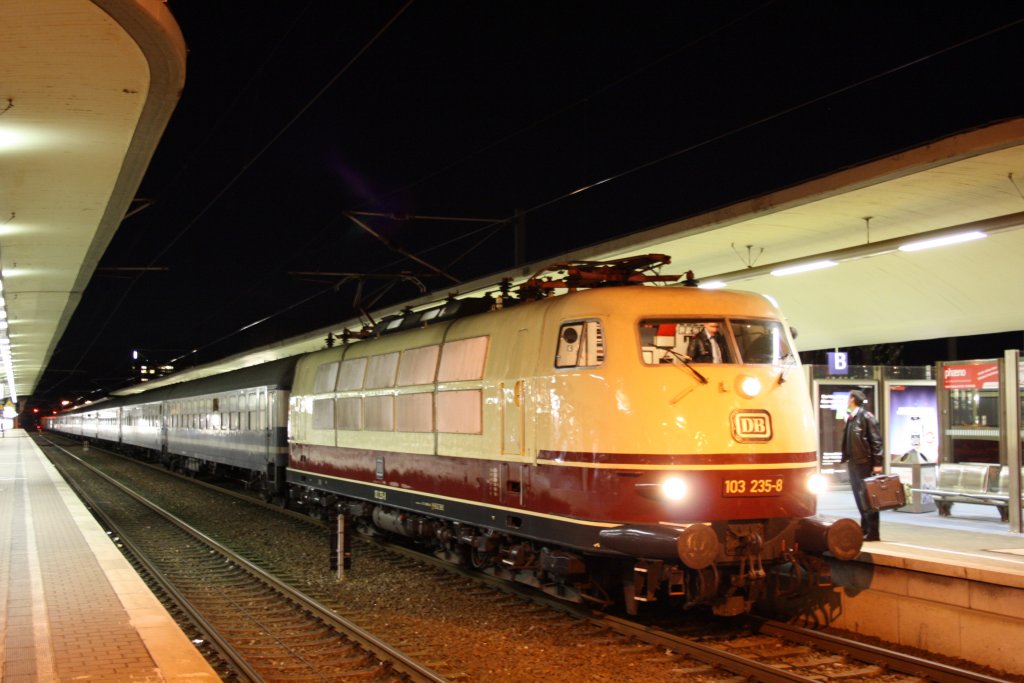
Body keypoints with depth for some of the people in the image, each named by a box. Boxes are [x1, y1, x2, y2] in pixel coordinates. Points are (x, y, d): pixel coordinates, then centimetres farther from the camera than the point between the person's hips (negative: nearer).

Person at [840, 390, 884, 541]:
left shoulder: (866, 416, -11)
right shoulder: (850, 418, 14)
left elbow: (876, 440, -14)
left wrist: (877, 463, -17)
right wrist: (846, 459, 15)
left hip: (865, 463, -8)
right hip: (853, 463, 8)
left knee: (867, 497, -5)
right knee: (859, 497, 11)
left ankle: (873, 532, -1)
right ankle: (865, 530, 17)